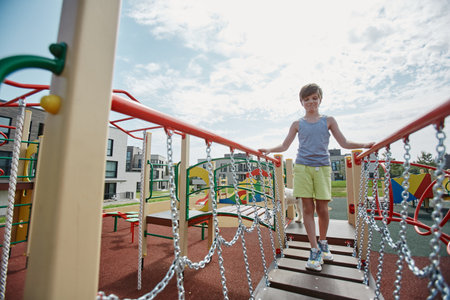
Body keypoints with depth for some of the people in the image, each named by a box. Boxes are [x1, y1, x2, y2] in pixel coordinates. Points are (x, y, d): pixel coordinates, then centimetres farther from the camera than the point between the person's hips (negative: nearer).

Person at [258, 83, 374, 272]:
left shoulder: (328, 121, 13)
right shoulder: (298, 124, 11)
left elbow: (344, 143, 13)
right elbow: (285, 146, 12)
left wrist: (364, 145, -1)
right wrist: (269, 150, -3)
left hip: (323, 167, 1)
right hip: (302, 167, 0)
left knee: (322, 208, 3)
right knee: (308, 208, -2)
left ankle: (323, 243, 28)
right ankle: (315, 250, 9)